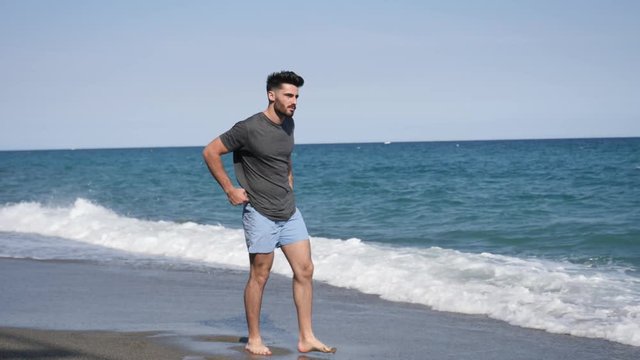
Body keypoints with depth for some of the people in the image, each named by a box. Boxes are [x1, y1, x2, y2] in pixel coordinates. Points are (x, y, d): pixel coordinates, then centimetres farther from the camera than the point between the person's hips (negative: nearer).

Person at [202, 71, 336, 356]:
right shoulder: (249, 129, -15)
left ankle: (306, 338, 9)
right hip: (261, 214, -7)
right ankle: (254, 340, 14)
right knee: (259, 276, 1)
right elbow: (210, 152, -9)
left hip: (289, 212, 7)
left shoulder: (288, 124, 8)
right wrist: (230, 190, -9)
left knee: (305, 270, 3)